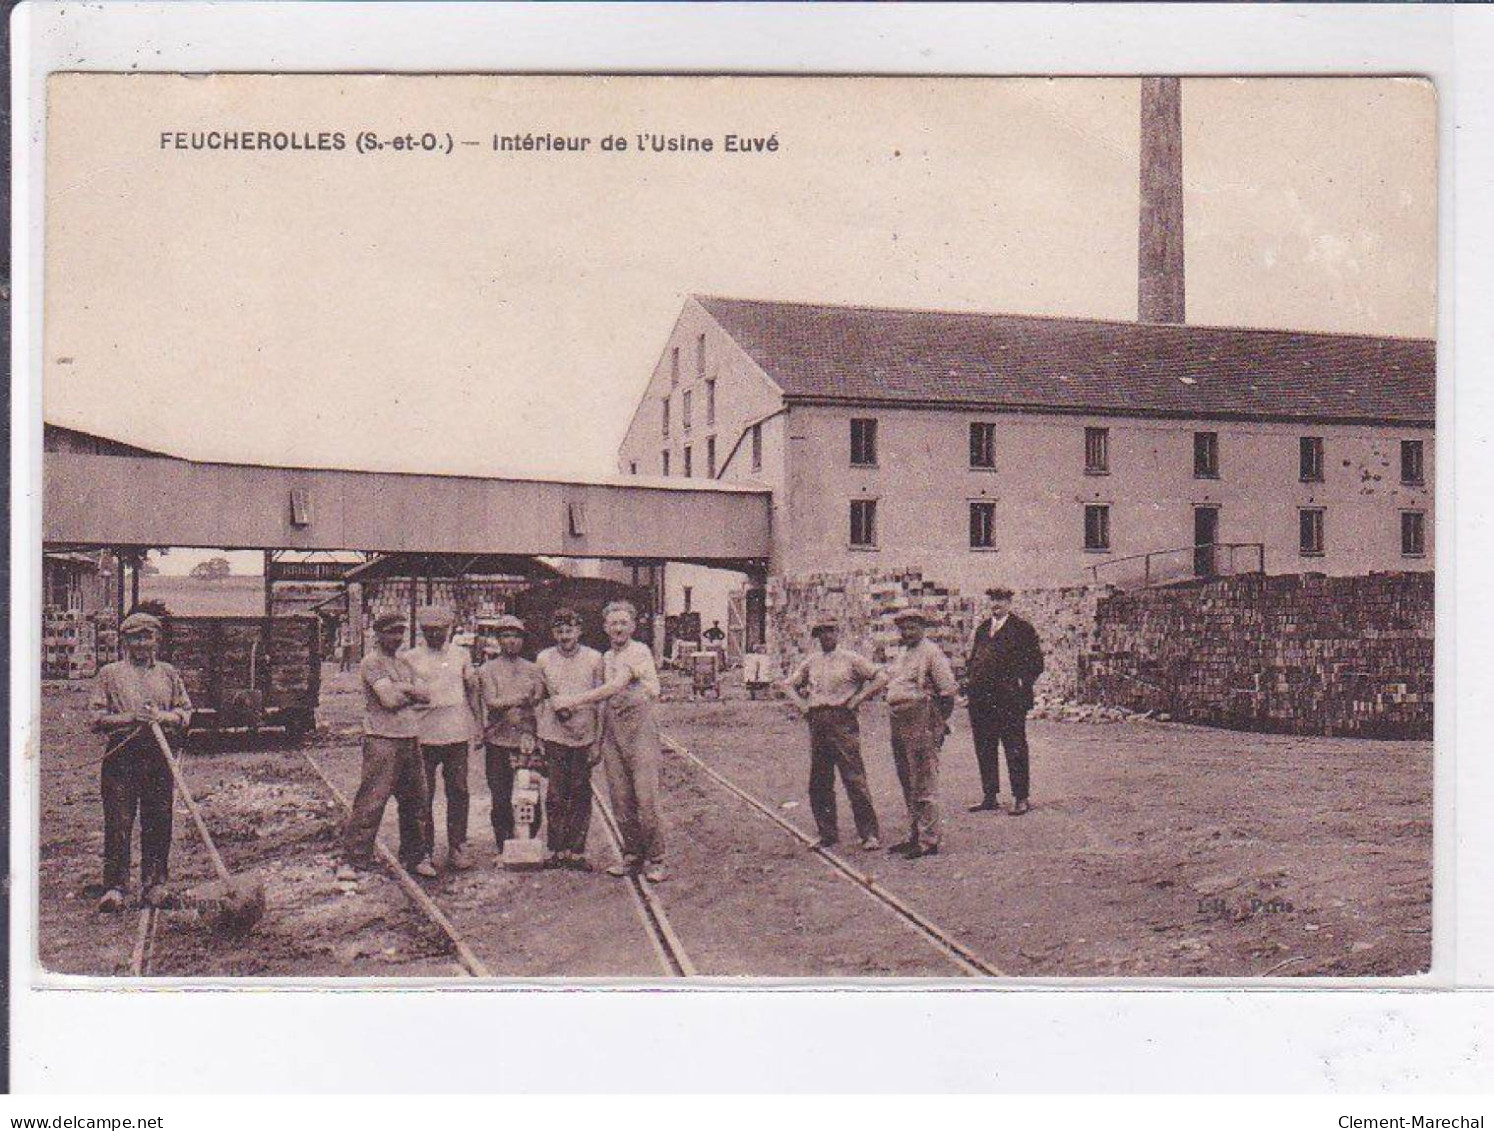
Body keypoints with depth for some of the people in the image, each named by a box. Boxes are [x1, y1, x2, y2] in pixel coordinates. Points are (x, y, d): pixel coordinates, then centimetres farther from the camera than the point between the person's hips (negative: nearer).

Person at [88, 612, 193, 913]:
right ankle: (114, 886, 1)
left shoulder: (169, 674, 15)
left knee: (159, 822, 2)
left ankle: (155, 884, 11)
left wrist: (161, 716, -7)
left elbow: (186, 714, 12)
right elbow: (96, 717, 3)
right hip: (120, 755, -2)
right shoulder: (110, 673, 9)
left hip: (159, 755, 2)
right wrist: (130, 718, -11)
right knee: (118, 823, -4)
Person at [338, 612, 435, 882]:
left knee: (415, 800, 12)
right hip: (382, 740, -8)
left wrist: (403, 689, -5)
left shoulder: (404, 663, 19)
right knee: (370, 801, -9)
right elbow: (389, 700, -16)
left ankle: (416, 856, 23)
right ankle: (353, 861, -5)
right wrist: (412, 694, 1)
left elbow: (426, 695, 11)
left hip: (411, 739, 8)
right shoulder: (371, 662, -6)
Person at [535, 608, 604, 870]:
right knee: (556, 795, 2)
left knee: (580, 796, 3)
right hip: (553, 736, 0)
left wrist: (598, 741, 0)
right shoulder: (543, 659, 4)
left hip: (584, 737, 0)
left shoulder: (594, 658, 1)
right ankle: (558, 850, 12)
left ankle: (576, 851, 10)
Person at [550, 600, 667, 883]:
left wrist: (573, 701, -13)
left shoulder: (639, 652, -6)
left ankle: (655, 860, 1)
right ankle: (632, 854, 16)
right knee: (620, 798, 5)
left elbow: (615, 687, -15)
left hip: (639, 727, -6)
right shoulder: (606, 658, 17)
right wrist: (599, 738, 13)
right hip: (612, 730, 6)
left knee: (646, 797, -8)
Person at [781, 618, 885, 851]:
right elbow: (789, 684, 26)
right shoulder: (811, 662, 16)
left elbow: (878, 678, -3)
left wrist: (855, 700, -7)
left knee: (854, 779, -8)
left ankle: (870, 834, -4)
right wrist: (802, 705, 10)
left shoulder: (850, 659, 2)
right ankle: (827, 833, 15)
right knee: (818, 783, 6)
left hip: (842, 721, -5)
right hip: (817, 723, 5)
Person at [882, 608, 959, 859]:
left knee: (924, 786, -7)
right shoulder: (902, 656, 19)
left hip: (921, 723, -9)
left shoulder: (931, 652, -8)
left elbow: (949, 689, -11)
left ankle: (929, 841, -4)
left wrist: (940, 721, -8)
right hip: (899, 725, 9)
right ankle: (914, 836, 25)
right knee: (908, 785, 15)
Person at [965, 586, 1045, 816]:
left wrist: (1021, 683, -12)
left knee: (1015, 749, -1)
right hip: (981, 699, 7)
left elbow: (1036, 662, -3)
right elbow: (973, 657, 27)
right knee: (984, 749, 10)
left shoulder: (1022, 628, -2)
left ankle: (1021, 799, 5)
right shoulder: (983, 628, 17)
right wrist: (970, 678, 12)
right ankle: (990, 797, 19)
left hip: (1009, 700, -6)